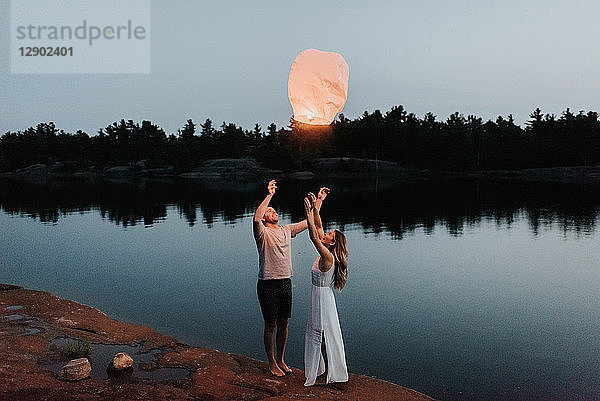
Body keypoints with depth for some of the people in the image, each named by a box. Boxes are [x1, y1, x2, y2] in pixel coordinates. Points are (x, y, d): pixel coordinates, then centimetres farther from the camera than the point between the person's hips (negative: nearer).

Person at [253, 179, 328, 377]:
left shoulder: (287, 230, 11)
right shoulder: (263, 233, -7)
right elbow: (256, 218, -30)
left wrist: (319, 200, 10)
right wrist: (269, 195, -31)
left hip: (286, 283, 6)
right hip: (268, 285, -6)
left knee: (283, 324, 14)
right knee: (270, 325, 5)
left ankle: (280, 360, 30)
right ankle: (271, 363, 20)